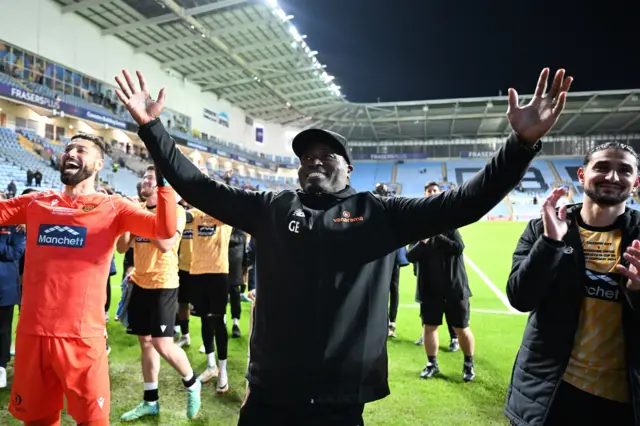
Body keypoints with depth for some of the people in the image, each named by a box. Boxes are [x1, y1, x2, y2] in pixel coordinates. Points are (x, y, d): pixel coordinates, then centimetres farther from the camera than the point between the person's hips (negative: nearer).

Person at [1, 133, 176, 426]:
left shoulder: (112, 207, -2)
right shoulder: (35, 203, 10)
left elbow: (165, 229, -15)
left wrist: (162, 176, -22)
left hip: (81, 336, -3)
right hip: (31, 333, 4)